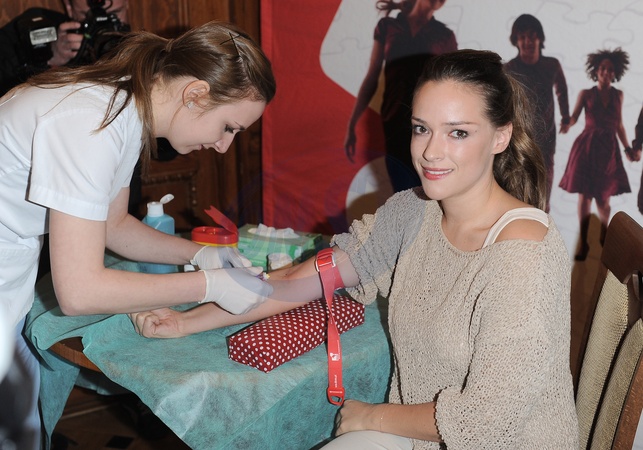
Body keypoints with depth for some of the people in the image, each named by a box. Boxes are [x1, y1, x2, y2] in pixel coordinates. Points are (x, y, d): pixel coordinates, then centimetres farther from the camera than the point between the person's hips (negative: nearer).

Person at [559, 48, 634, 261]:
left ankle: (604, 237, 28)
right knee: (584, 195, -1)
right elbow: (574, 117, -9)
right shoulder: (586, 93, 0)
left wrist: (627, 148, 9)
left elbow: (619, 125, 12)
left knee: (603, 197, 6)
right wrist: (566, 125, -31)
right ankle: (583, 242, 8)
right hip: (587, 147, -2)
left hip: (609, 149, 2)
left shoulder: (618, 95, 8)